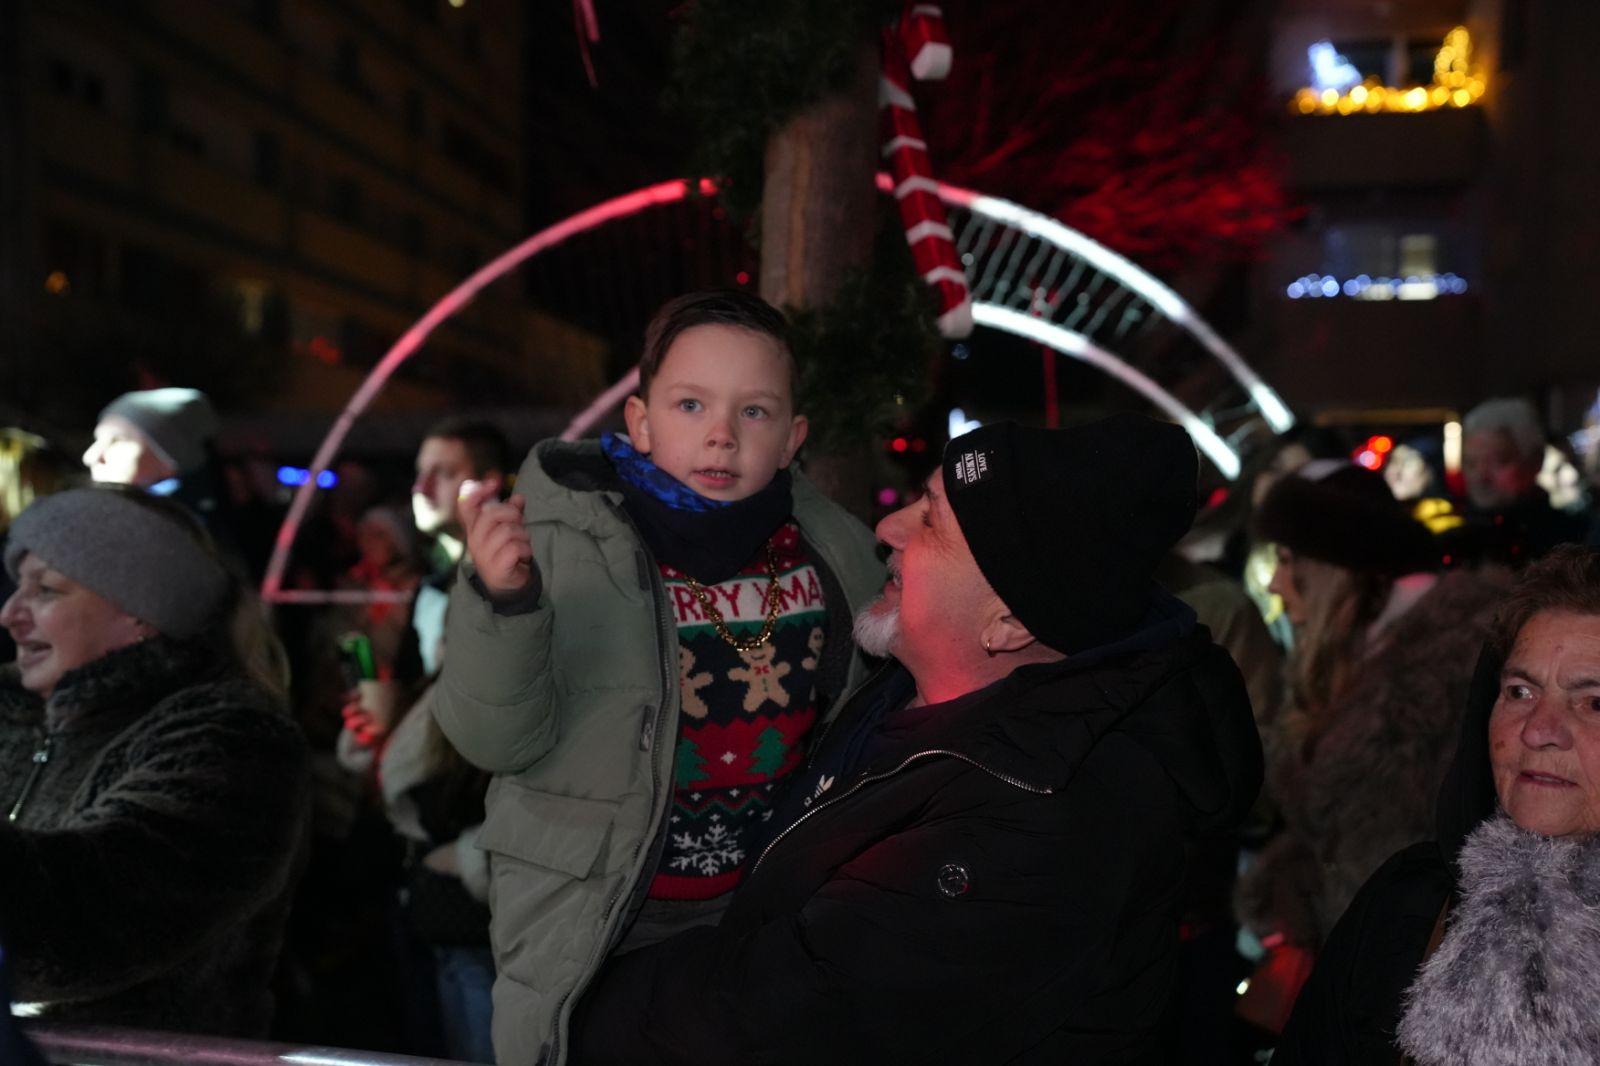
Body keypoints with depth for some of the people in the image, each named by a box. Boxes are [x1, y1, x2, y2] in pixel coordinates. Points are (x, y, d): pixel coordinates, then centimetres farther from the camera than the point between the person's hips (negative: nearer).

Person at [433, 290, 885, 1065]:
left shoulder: (831, 549, -5)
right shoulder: (561, 538, -15)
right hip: (602, 929, -3)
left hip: (774, 910, 4)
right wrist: (501, 605, -34)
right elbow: (499, 740, -19)